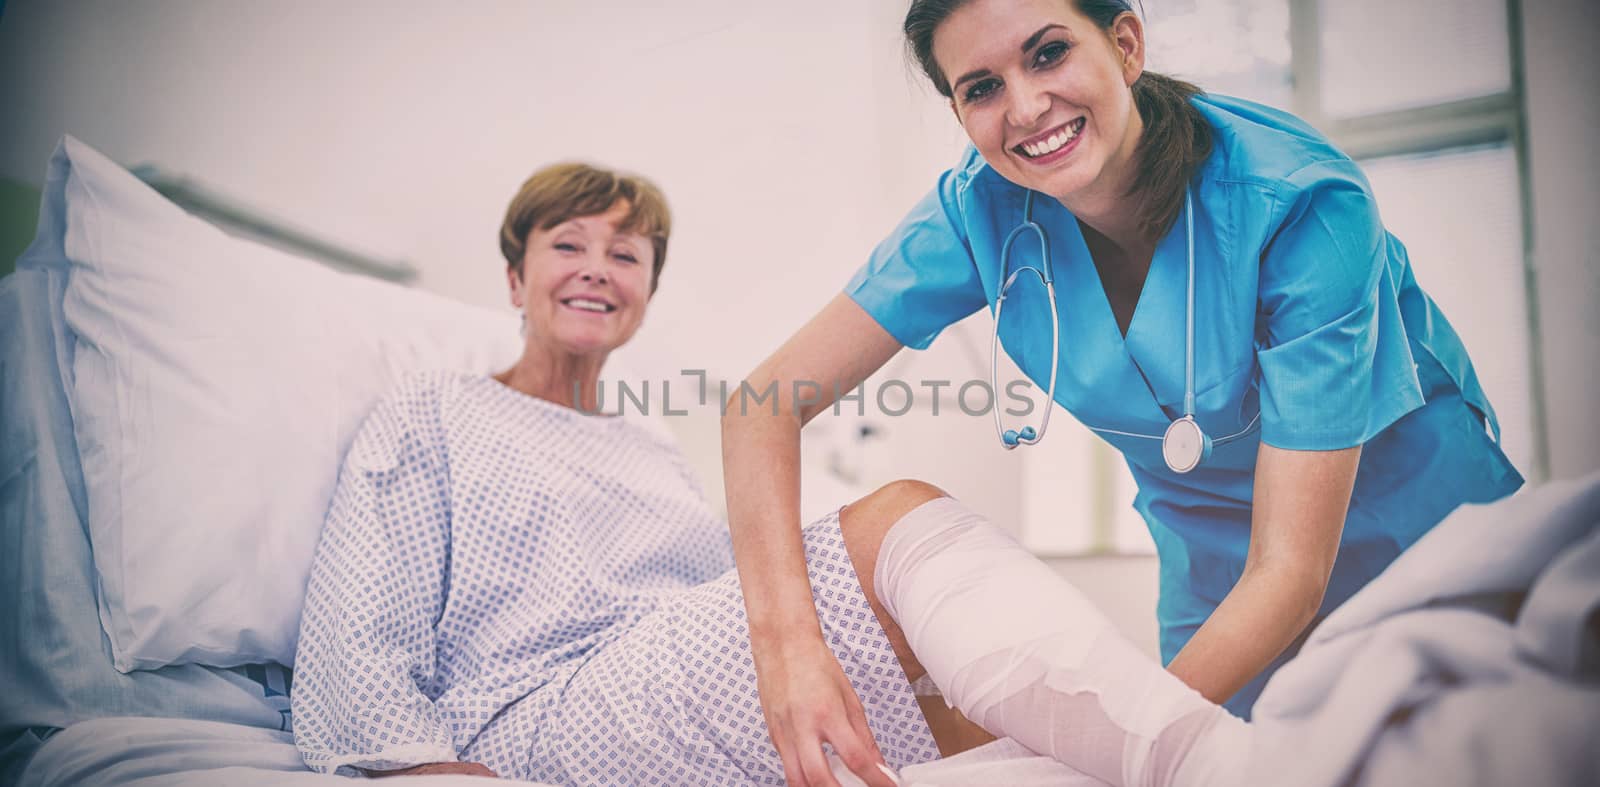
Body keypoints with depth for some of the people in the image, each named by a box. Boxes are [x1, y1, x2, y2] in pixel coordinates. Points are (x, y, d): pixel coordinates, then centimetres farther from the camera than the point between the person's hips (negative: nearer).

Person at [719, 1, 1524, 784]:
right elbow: (769, 400, -22)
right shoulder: (984, 211, -20)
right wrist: (786, 636, -38)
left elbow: (1291, 571, -33)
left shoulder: (1305, 205, -31)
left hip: (1422, 539, -2)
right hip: (1212, 574, 2)